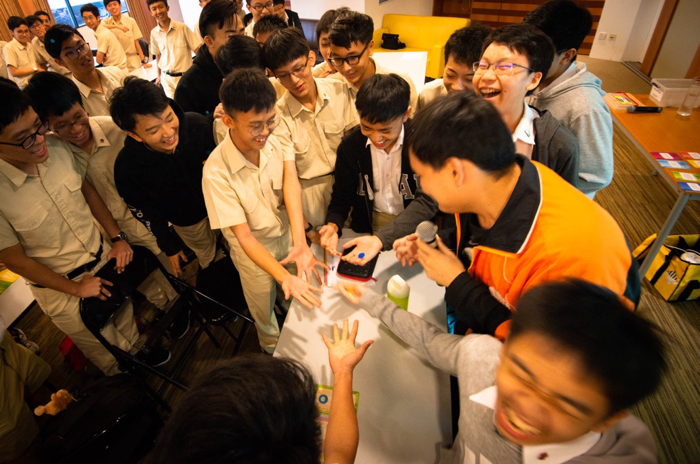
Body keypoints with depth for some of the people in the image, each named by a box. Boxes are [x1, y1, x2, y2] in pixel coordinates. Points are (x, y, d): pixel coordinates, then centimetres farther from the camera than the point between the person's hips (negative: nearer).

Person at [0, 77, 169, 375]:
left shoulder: (58, 148, -17)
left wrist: (117, 237, -3)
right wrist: (76, 288, -11)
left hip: (103, 258, 4)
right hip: (61, 289, -3)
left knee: (125, 314, 28)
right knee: (106, 350, 19)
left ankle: (137, 352, 58)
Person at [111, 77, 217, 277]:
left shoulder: (198, 125, -32)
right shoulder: (127, 166, -30)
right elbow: (143, 210, -12)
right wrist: (169, 245, -2)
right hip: (187, 221, 0)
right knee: (209, 260, 24)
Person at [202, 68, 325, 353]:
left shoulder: (274, 139, -19)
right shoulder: (216, 172, -31)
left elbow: (290, 180, -31)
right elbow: (244, 236, -29)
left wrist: (300, 243, -46)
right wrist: (284, 277, -39)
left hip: (286, 233, 4)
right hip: (254, 249, -3)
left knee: (303, 298, 26)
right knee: (264, 311, 22)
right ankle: (272, 349, 56)